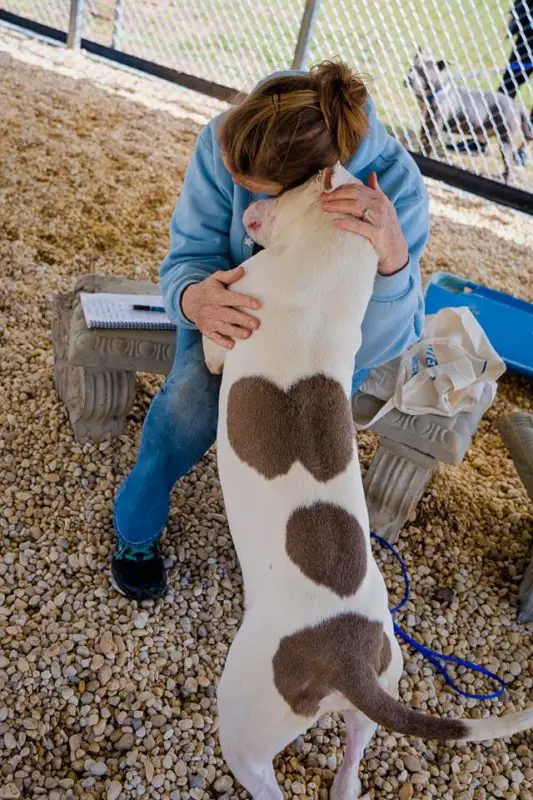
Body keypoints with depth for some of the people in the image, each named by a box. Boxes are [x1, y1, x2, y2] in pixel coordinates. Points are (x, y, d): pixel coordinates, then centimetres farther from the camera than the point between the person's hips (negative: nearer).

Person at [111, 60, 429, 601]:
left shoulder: (393, 182, -30)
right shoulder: (223, 140, -26)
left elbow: (379, 346, -31)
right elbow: (191, 255, -19)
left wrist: (393, 257, -52)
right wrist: (194, 298, -45)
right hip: (236, 306, 1)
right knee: (191, 396, -28)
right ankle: (136, 529, 4)